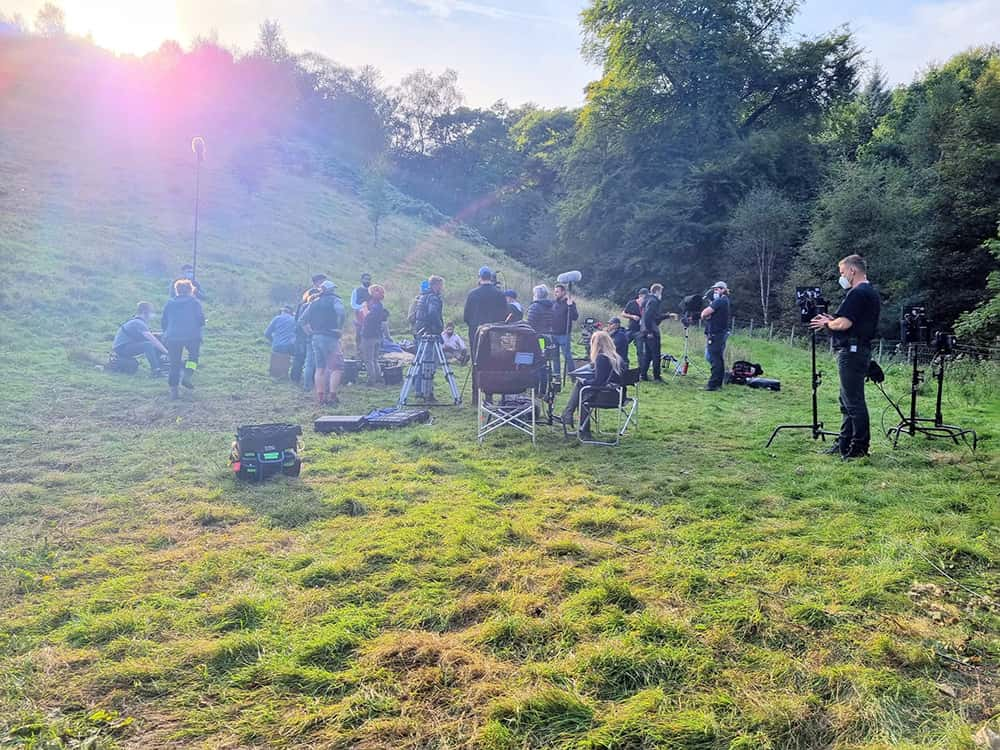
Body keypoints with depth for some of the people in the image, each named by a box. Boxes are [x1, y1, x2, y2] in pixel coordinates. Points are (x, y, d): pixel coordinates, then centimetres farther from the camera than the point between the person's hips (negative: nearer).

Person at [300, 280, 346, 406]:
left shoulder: (314, 302, 16)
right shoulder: (334, 300, -3)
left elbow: (303, 319, 12)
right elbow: (341, 313, -23)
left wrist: (310, 332, 15)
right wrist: (340, 328, -13)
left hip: (316, 338, 7)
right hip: (330, 338, -6)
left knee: (320, 368, 11)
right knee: (337, 367, -3)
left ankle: (320, 397, 12)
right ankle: (332, 396, -12)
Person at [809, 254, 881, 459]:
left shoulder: (858, 294, -16)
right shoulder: (871, 293, 18)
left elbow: (844, 323, -23)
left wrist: (827, 323, -4)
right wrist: (833, 320, 14)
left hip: (852, 351, -11)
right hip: (861, 349, 11)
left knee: (854, 401, -5)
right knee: (848, 400, 15)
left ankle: (860, 446, 0)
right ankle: (845, 443, 21)